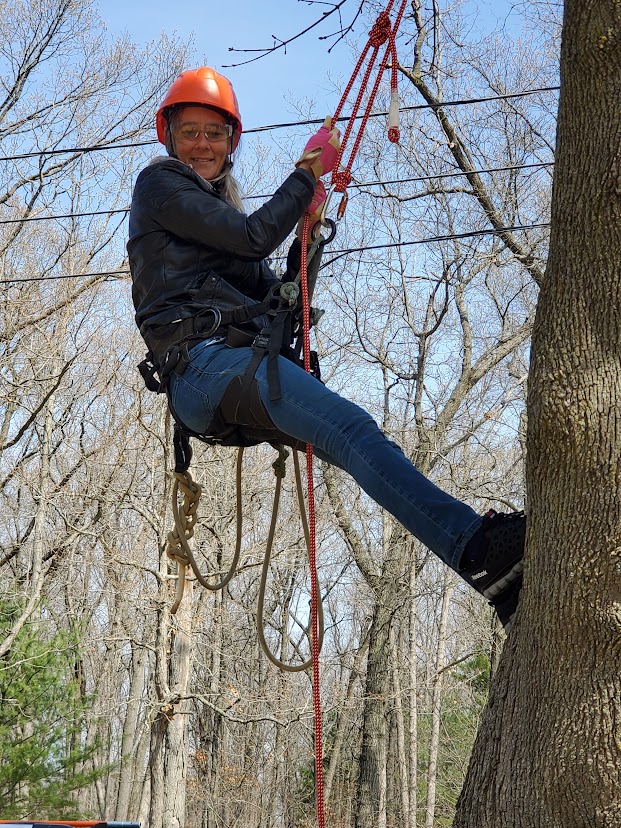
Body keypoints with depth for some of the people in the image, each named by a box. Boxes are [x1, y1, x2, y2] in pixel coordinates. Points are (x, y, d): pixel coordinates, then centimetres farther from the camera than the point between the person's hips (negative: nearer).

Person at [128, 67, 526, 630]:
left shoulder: (220, 210, 33)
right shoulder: (159, 184, 9)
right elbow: (254, 236, -5)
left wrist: (306, 235, 14)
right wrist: (309, 172, 6)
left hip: (246, 362, 8)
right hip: (203, 362, -8)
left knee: (356, 438, -13)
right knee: (352, 428, -30)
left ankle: (500, 580, -25)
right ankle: (475, 546, -47)